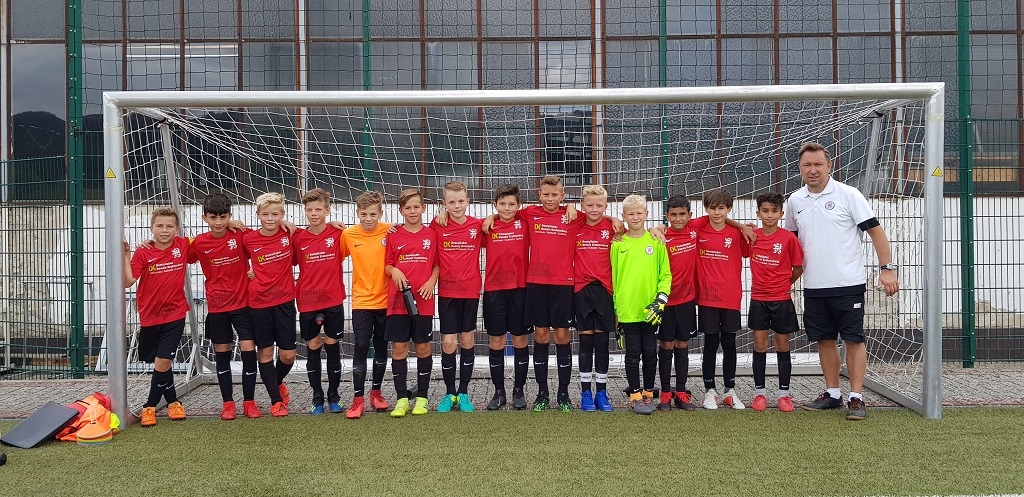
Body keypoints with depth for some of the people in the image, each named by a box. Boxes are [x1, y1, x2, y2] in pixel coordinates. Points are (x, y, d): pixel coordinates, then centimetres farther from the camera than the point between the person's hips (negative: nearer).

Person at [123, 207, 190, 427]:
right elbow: (128, 281, -15)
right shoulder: (143, 253, -7)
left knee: (162, 362, -9)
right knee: (162, 363, 14)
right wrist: (126, 255, -22)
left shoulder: (183, 246, -3)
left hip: (174, 315, -1)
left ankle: (150, 406, 9)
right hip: (149, 317, 1)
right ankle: (172, 401, 33)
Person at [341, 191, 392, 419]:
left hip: (385, 300, 1)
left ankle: (376, 392, 28)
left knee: (381, 348, 12)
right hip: (361, 301, -1)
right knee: (361, 348, -7)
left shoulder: (390, 232, -7)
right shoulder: (348, 235, -4)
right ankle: (358, 398, 0)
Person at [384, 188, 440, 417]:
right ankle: (402, 398, 9)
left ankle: (422, 397, 15)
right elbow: (387, 265, 10)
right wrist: (394, 271, -11)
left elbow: (437, 265, 9)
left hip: (423, 300, 0)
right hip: (397, 300, 0)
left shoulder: (431, 235, 5)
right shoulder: (394, 236, 5)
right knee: (399, 348, 1)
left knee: (423, 347, 5)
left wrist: (432, 281, -8)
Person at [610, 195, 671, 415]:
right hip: (627, 311, -1)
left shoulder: (656, 242, 3)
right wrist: (615, 310, 5)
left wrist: (660, 300, -8)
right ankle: (635, 396, 13)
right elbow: (614, 277, 6)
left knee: (650, 354, 8)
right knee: (633, 355, 4)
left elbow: (666, 274, 5)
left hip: (650, 311, 1)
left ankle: (648, 394, 21)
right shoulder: (618, 244, 2)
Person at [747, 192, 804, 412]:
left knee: (783, 345, 6)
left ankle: (784, 393, 13)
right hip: (758, 299, 2)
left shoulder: (789, 237, -8)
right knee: (759, 345, 5)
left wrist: (784, 284, 7)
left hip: (781, 300, -2)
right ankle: (759, 393, 12)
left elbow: (798, 267, 0)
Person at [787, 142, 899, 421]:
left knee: (853, 340, -2)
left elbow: (875, 230, -6)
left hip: (848, 283, -5)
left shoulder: (848, 195, -6)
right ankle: (832, 394, 21)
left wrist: (887, 268, -12)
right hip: (813, 287, 5)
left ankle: (856, 398, 3)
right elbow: (792, 240, 22)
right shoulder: (795, 201, 9)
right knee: (825, 340, 10)